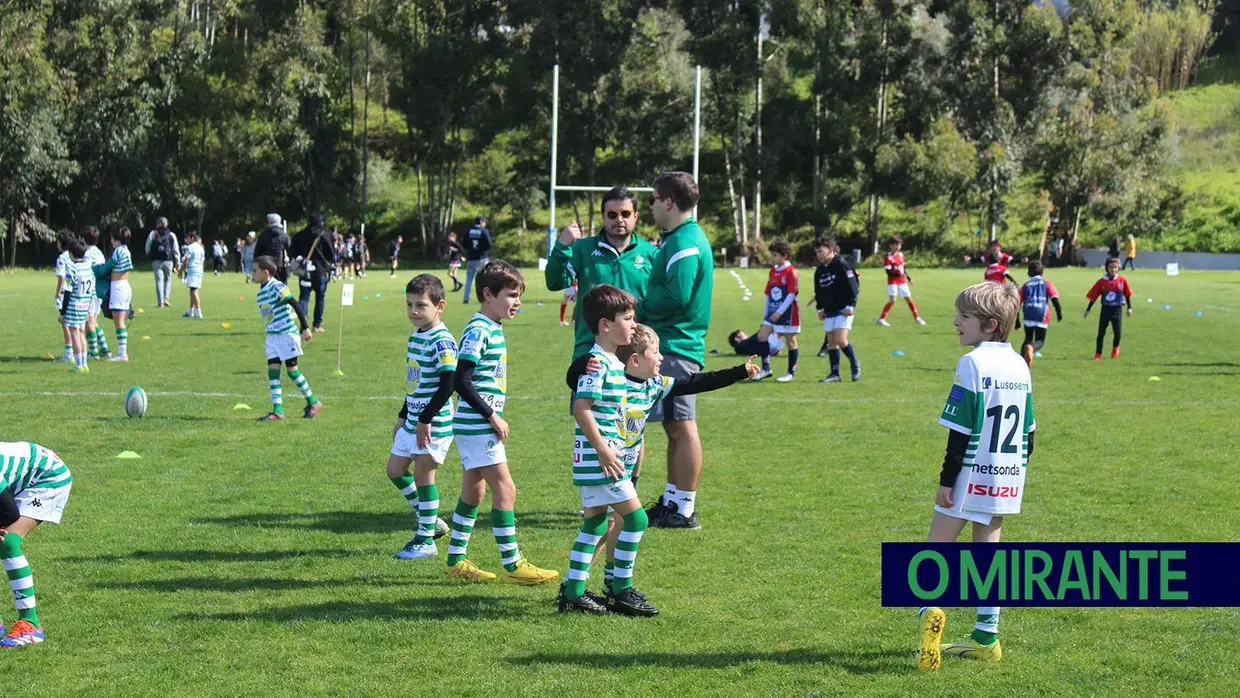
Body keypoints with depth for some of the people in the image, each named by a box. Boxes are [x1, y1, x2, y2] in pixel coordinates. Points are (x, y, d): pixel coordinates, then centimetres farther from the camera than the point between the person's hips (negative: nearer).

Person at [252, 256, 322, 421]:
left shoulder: (277, 287, -15)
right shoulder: (260, 294, 11)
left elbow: (296, 305, -18)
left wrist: (305, 328, -19)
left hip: (287, 333, -8)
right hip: (272, 335, 8)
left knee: (292, 369, -2)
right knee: (272, 369, -2)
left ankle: (313, 403, 13)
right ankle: (277, 410, -4)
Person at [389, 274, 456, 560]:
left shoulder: (441, 341, -18)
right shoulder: (415, 337, 11)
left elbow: (448, 385, -24)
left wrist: (426, 419, -23)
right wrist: (404, 416, 23)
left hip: (434, 423, -10)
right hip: (413, 421, 10)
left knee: (423, 473, -3)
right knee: (395, 469, 14)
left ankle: (426, 541, 8)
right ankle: (431, 520, 27)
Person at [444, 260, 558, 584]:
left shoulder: (493, 329, 12)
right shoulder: (478, 331, -17)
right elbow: (460, 380, -22)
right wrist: (492, 416, -19)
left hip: (476, 425, 10)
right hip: (477, 425, -10)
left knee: (473, 491, 14)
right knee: (504, 488, -8)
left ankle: (456, 560, 22)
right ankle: (512, 564, -4)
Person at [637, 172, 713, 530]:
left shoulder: (684, 242, -16)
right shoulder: (681, 238, 17)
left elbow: (677, 296, -25)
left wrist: (641, 309, -10)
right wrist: (644, 310, 6)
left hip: (676, 348, -11)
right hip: (670, 344, 11)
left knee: (682, 428, -5)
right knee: (675, 428, 15)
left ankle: (684, 510, -1)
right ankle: (671, 502, 23)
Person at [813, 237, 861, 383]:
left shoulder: (842, 265, -10)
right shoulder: (819, 270, 12)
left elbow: (852, 286, -13)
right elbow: (818, 292, 23)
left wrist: (850, 306, -16)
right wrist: (820, 308, 15)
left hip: (843, 310, -8)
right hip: (829, 311, 8)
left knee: (840, 340, -17)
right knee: (831, 342, 5)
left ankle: (855, 364, 5)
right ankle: (834, 374, 9)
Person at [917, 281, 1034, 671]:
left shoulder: (973, 364, -15)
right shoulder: (1019, 365, 8)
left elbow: (962, 430, -16)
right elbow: (1028, 430, 15)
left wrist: (947, 479, -11)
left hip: (971, 477, -7)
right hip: (1007, 478, 7)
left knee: (937, 545, 2)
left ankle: (929, 608, -21)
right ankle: (986, 637, 13)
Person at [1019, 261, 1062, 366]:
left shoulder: (1026, 285, 17)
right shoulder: (1046, 283, 12)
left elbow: (1018, 303, 14)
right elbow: (1054, 298, -1)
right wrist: (1059, 313, 3)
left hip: (1028, 314, 2)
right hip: (1042, 314, -2)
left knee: (1028, 338, 21)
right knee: (1040, 341, 7)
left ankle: (1022, 361, 6)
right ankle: (1031, 348, -29)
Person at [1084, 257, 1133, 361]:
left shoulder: (1122, 281, -3)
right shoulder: (1102, 282, -4)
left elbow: (1127, 295, 6)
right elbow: (1093, 296, 1)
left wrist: (1129, 308, 4)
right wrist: (1088, 310, 3)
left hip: (1117, 309, 0)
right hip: (1105, 309, 0)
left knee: (1117, 332, -5)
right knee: (1101, 333, 1)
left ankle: (1115, 348, 26)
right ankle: (1098, 354, 12)